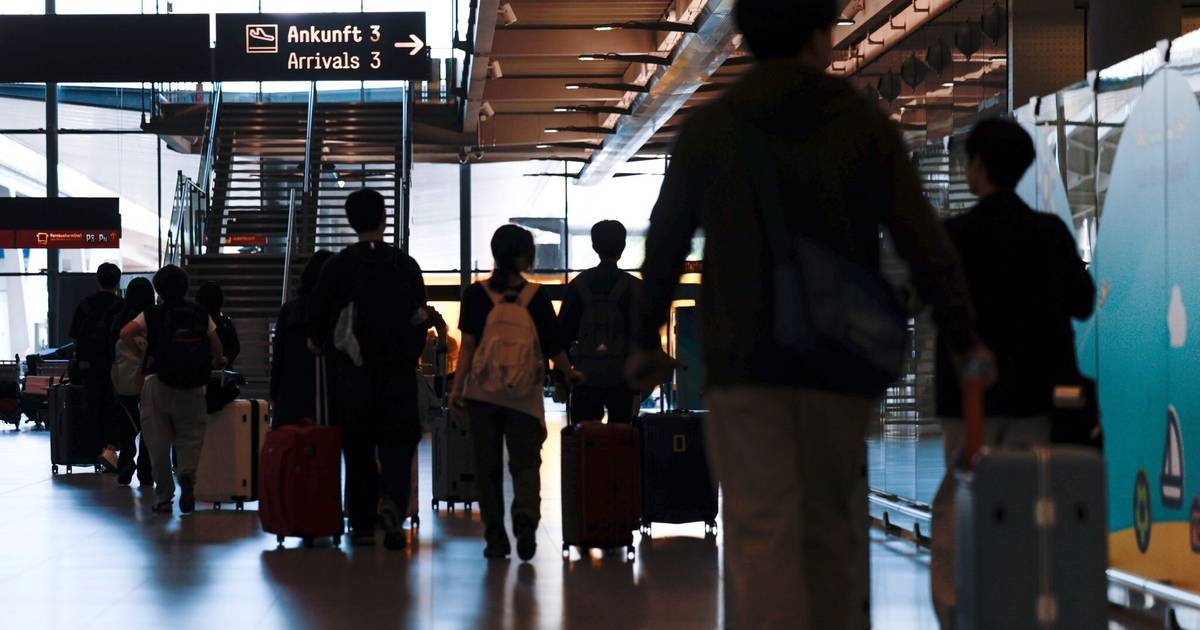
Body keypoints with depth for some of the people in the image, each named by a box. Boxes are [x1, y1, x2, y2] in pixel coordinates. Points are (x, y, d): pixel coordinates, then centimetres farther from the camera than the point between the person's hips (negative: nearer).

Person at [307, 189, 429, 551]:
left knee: (358, 446, 8)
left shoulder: (339, 265, -4)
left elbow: (318, 309, -4)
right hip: (399, 370, 0)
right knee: (398, 441, 6)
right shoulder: (406, 265, 1)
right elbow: (420, 317, 4)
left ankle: (363, 525, 8)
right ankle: (392, 499, -21)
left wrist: (317, 341, 17)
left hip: (355, 372, 0)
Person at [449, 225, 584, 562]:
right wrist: (570, 374, 24)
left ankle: (495, 537, 9)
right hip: (525, 395, 0)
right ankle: (525, 518, -22)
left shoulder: (476, 294, 1)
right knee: (525, 460, 3)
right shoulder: (536, 297, 1)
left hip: (483, 392, 1)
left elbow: (468, 344, -5)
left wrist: (457, 386, -4)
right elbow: (553, 346, 7)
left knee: (488, 465, 8)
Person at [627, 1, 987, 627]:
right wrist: (963, 338, 4)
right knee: (832, 534, 11)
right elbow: (924, 242, -1)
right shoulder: (863, 125, 5)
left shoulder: (709, 128, 7)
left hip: (742, 364, -1)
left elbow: (665, 241, 12)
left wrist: (646, 338, 24)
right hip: (839, 364, 1)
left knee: (760, 534, -7)